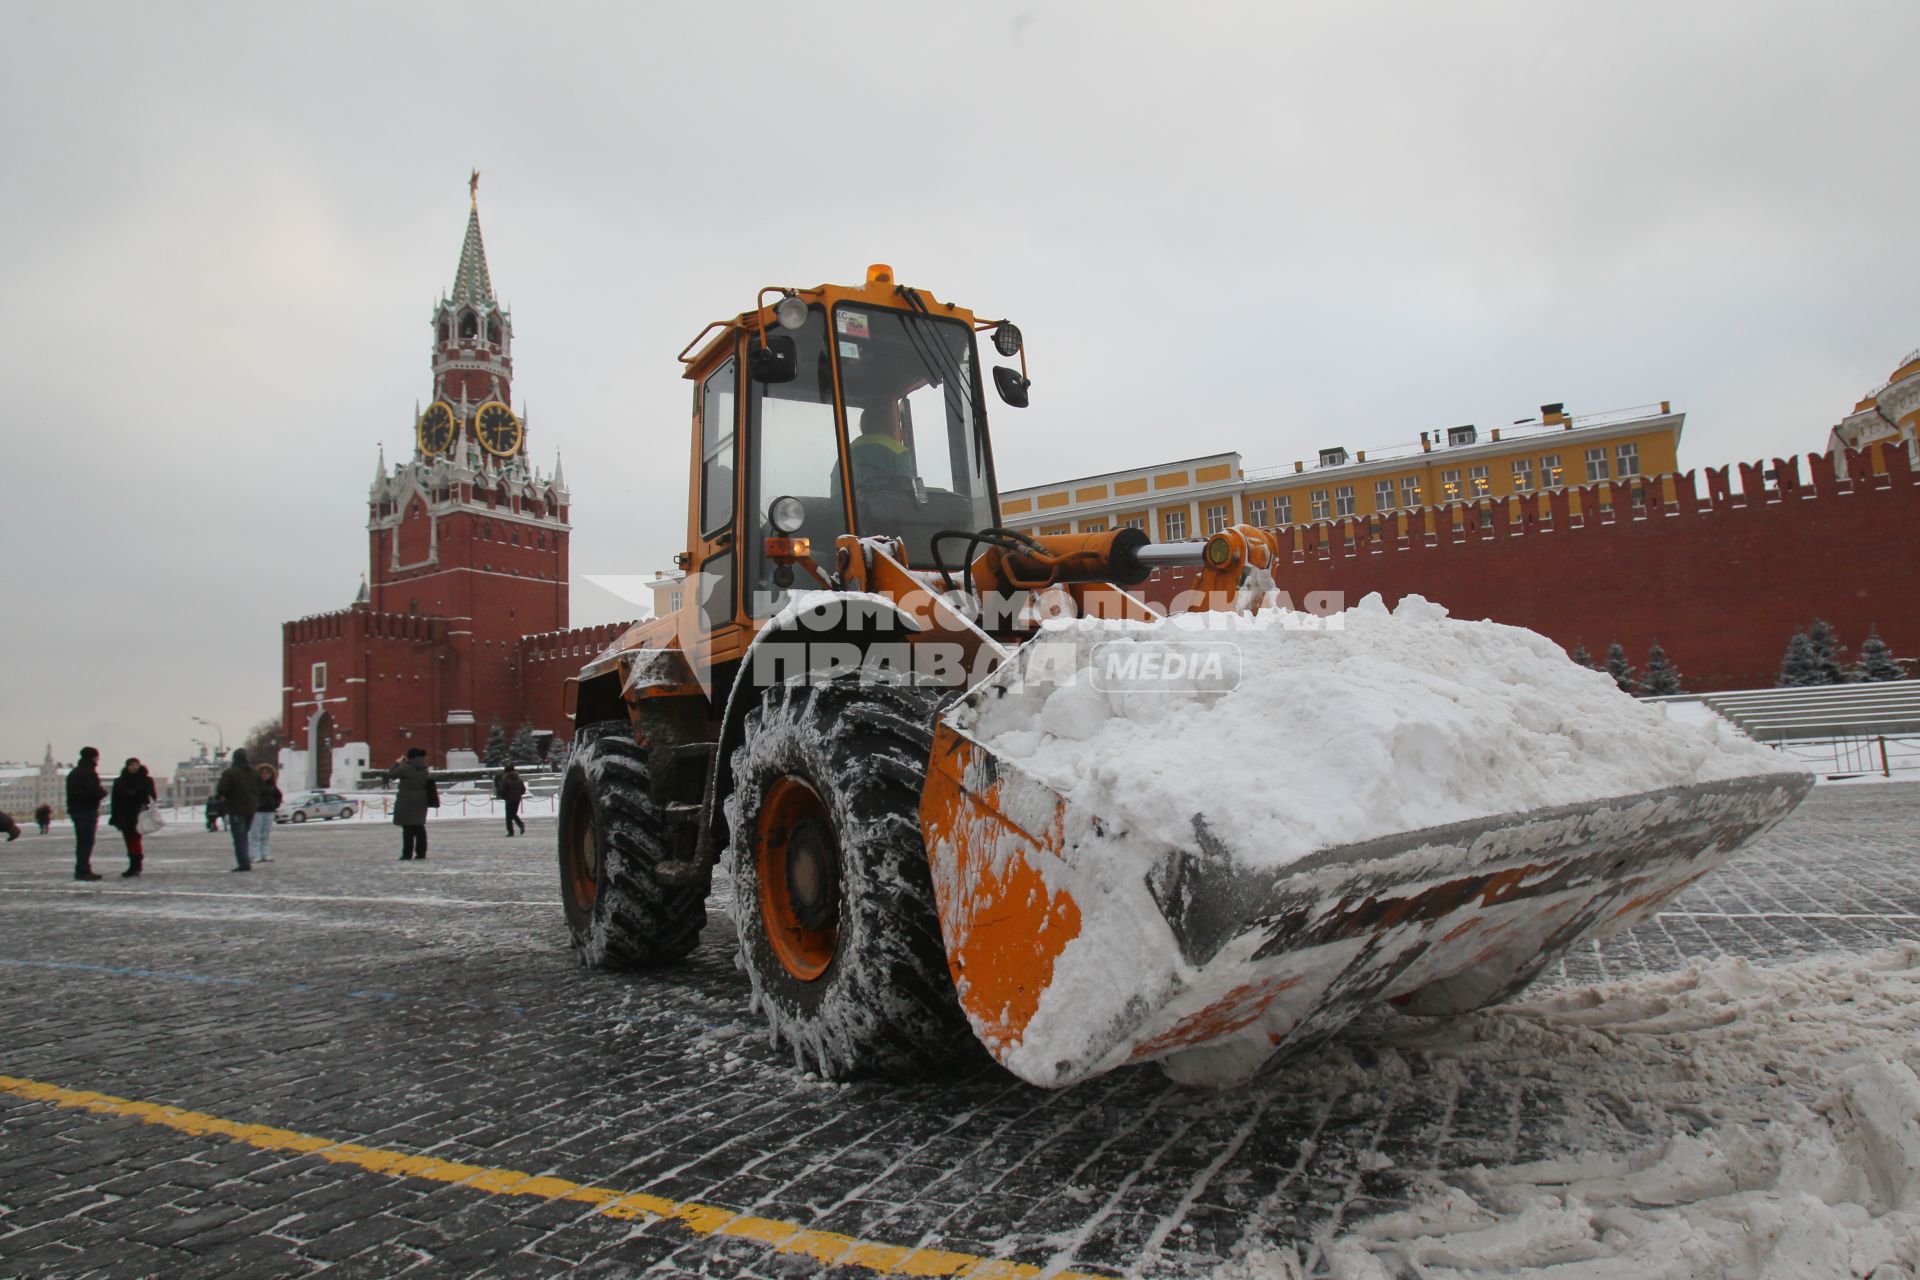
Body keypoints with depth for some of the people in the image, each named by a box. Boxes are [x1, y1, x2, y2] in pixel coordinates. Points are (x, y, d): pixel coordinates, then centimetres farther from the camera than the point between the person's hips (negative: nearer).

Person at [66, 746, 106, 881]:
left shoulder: (74, 772, 17)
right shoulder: (89, 772, -14)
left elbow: (72, 792, 23)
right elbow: (95, 792, -22)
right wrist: (103, 791, -2)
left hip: (75, 810, 9)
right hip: (87, 810, -9)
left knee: (82, 841, 15)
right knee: (86, 841, -7)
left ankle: (82, 870, 21)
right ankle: (83, 870, -9)